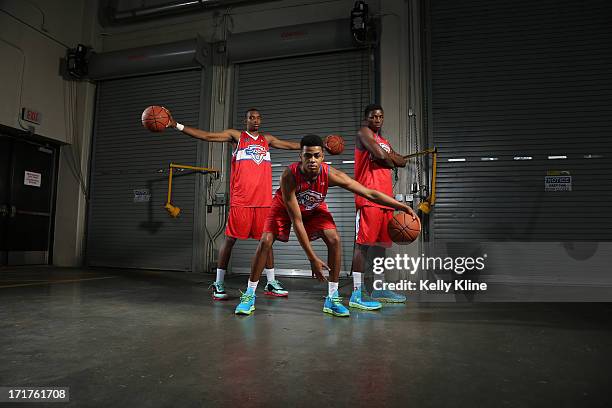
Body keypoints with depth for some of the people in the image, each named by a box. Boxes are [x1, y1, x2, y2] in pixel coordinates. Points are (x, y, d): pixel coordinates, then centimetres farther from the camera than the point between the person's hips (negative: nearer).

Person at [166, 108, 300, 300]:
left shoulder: (267, 139, 20)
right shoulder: (236, 136, 8)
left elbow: (291, 145, 29)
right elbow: (206, 135, 2)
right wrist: (177, 126, -6)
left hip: (264, 199, 4)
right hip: (241, 199, -4)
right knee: (230, 238, -1)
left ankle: (271, 283, 16)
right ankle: (219, 283, 11)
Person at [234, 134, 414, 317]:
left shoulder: (330, 174, -34)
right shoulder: (289, 175, -39)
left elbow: (370, 194, -27)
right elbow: (297, 221, -36)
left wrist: (402, 207, -31)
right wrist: (313, 258, -37)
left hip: (314, 208, 2)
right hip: (285, 207, -2)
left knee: (334, 240, -16)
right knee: (265, 242, -16)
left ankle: (332, 299, -4)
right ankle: (249, 295, 2)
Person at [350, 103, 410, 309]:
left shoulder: (385, 142, 27)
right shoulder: (364, 133, 1)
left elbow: (402, 161, 18)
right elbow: (380, 155, -15)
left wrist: (386, 156, 1)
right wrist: (390, 160, 6)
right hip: (368, 197, -9)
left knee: (381, 243, 11)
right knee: (363, 243, -11)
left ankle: (379, 289, 21)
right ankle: (357, 293, -11)